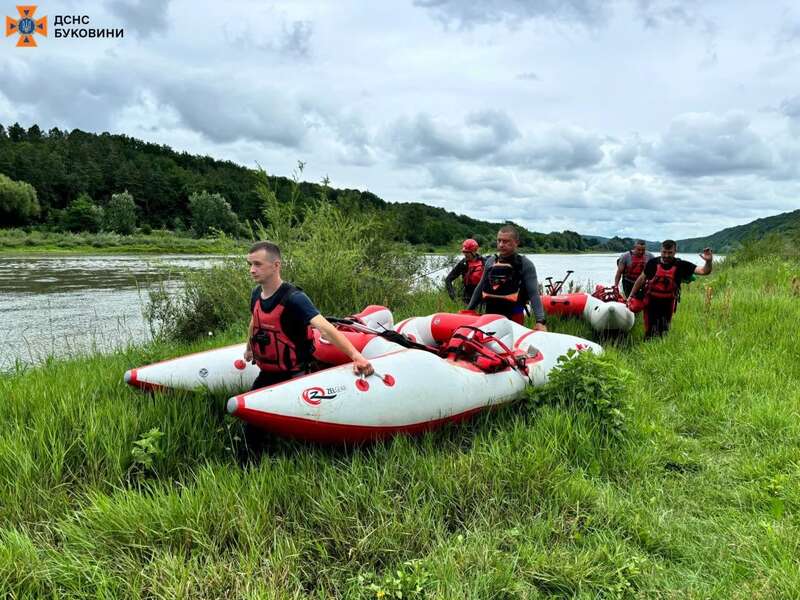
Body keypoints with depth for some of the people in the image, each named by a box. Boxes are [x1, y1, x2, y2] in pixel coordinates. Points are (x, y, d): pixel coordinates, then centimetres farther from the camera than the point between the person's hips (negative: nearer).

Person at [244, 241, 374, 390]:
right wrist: (248, 348, 35)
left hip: (293, 377, -6)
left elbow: (324, 328, -39)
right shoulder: (257, 294, -3)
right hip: (265, 375, 7)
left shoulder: (294, 298, -25)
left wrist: (356, 355, -52)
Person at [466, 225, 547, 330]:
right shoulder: (490, 262, 11)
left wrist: (540, 321, -23)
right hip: (489, 317, 4)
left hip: (514, 318, -4)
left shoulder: (525, 264, -4)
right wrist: (468, 310, 21)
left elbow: (533, 294, -12)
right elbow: (480, 288, 20)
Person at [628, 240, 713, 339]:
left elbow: (703, 271, -13)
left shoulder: (681, 265, -8)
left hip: (668, 302, 1)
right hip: (651, 301, -1)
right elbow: (641, 279, 4)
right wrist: (631, 295, 6)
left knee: (664, 331, 16)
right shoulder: (653, 263, -6)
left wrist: (708, 262, -35)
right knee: (650, 331, 7)